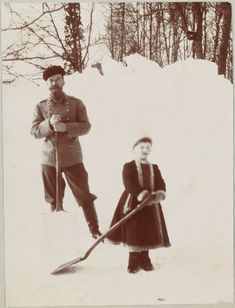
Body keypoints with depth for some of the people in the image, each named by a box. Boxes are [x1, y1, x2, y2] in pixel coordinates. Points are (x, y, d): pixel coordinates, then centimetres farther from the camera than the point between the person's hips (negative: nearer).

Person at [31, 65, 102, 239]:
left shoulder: (76, 103, 2)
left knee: (84, 194, 0)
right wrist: (50, 124, -20)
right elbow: (34, 131, -2)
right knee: (54, 198, 11)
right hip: (49, 158, 2)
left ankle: (94, 229, 10)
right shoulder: (40, 107, 5)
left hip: (72, 157, -1)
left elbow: (86, 126, -6)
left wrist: (66, 127, -21)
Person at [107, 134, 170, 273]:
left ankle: (144, 259, 26)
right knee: (134, 233, -2)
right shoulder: (128, 167, -4)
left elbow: (161, 184, 0)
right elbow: (130, 184, -18)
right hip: (133, 204, -4)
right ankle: (134, 261, 12)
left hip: (151, 205, 5)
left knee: (149, 233, 10)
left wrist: (159, 194, -22)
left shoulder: (154, 168, 11)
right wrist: (142, 195, -31)